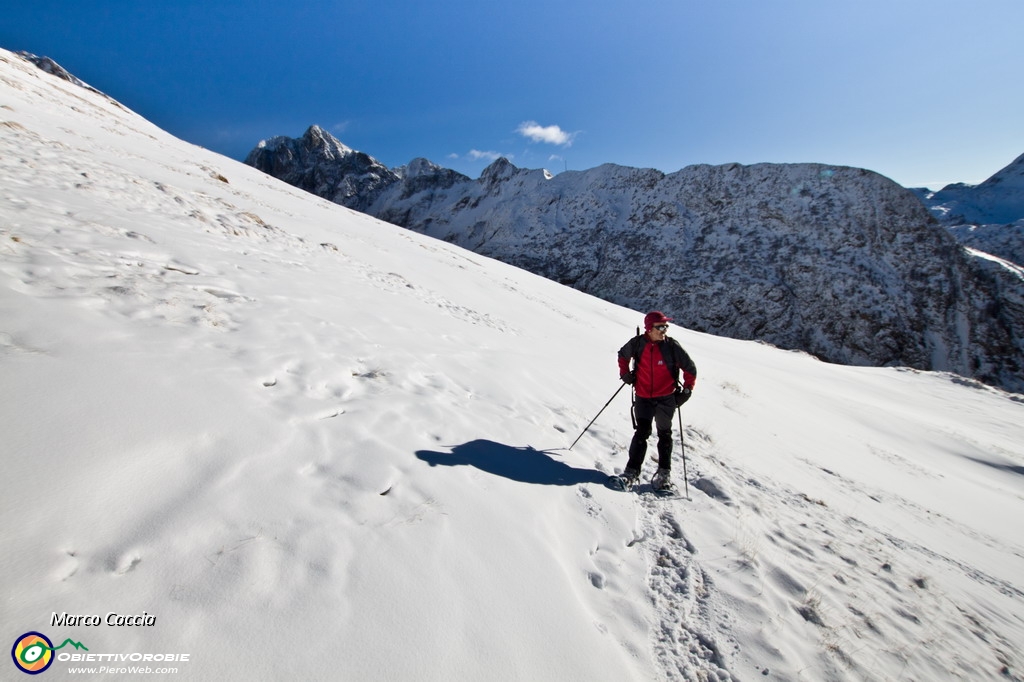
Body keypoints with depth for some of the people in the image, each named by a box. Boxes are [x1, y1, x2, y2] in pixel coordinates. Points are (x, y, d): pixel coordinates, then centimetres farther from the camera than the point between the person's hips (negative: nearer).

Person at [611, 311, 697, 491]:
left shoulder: (672, 346, -11)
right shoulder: (637, 343, -9)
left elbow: (690, 368, -2)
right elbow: (623, 355, 13)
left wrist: (686, 390, -5)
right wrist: (625, 373, 2)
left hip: (666, 398, 0)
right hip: (643, 397, 0)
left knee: (664, 434, 13)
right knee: (641, 433, -5)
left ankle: (664, 473, 27)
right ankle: (632, 472, 2)